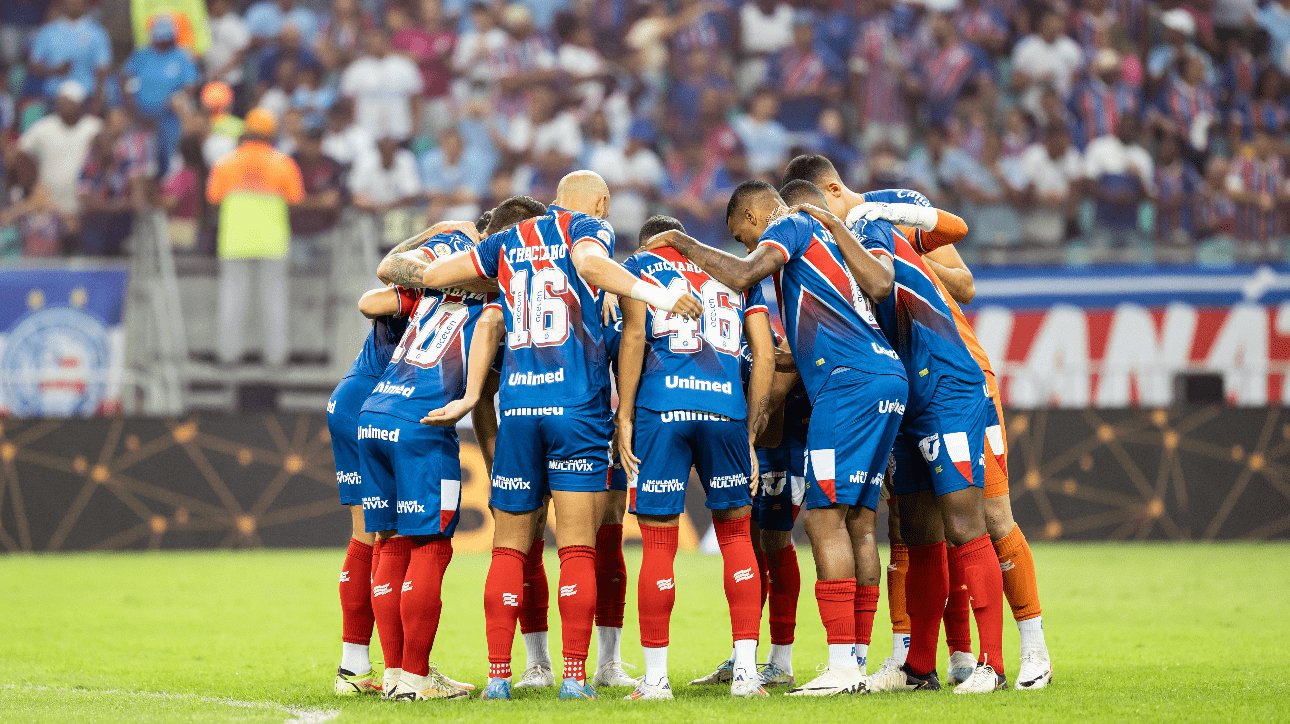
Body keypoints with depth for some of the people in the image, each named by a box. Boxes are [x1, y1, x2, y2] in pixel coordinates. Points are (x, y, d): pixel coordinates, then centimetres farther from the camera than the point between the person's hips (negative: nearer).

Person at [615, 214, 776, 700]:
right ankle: (746, 670, 8)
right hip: (726, 406, 2)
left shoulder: (642, 266, 15)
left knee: (659, 544, 3)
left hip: (661, 405, -2)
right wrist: (751, 435, 16)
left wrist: (624, 416, -1)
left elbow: (634, 337, -1)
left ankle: (655, 678, 6)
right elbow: (765, 355, 14)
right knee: (736, 534, 14)